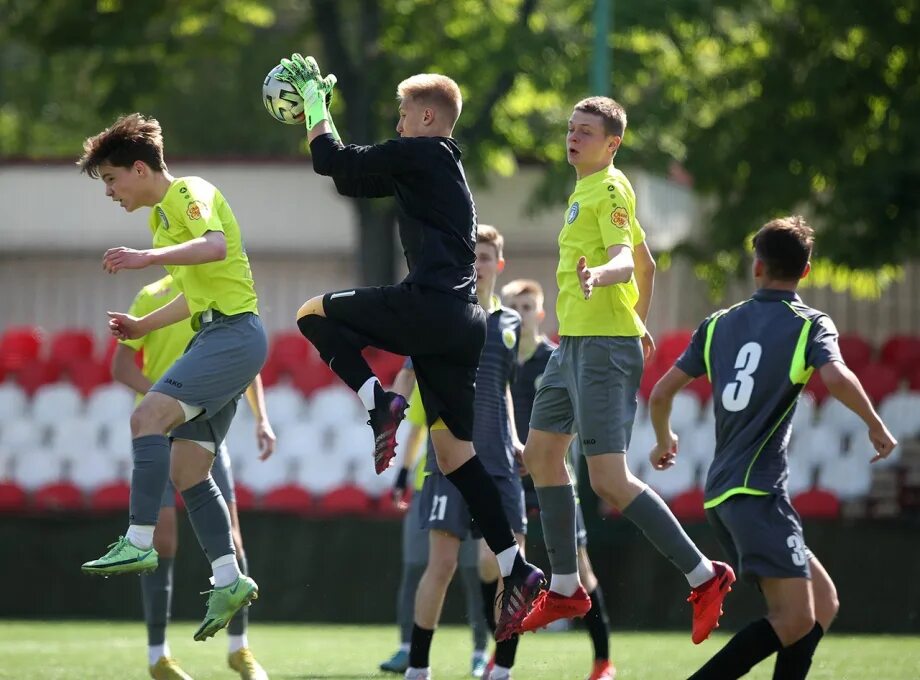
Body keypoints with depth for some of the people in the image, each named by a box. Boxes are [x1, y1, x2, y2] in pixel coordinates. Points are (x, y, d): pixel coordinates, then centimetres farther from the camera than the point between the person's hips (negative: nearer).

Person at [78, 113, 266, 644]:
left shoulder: (191, 193, -7)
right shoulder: (160, 216, 22)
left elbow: (215, 245, -29)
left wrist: (148, 257, -40)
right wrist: (144, 326, 24)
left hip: (235, 331, -10)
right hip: (216, 336, 10)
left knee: (149, 416, -24)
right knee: (187, 469, 5)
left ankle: (139, 544, -29)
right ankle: (229, 580, 6)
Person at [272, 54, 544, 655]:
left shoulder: (420, 154, -3)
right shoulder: (442, 167, 24)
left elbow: (334, 162, -3)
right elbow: (351, 177, 33)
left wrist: (315, 100, 11)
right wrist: (317, 110, 34)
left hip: (429, 307, -9)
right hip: (462, 321, 9)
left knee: (315, 313, 9)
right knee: (453, 446, 8)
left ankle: (380, 403, -10)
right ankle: (517, 571, 0)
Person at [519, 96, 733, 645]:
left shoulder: (610, 191, -12)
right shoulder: (587, 190, 18)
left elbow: (626, 261, -27)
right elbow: (645, 262, 28)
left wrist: (599, 276, -48)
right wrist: (638, 322, 38)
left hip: (604, 348, -10)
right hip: (575, 345, 10)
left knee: (610, 481, -15)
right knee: (542, 453, 13)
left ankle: (703, 575, -8)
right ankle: (565, 590, 20)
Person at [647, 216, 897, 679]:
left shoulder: (718, 325, 15)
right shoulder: (809, 325, -1)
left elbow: (660, 393, 15)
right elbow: (838, 379, -21)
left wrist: (664, 442, 35)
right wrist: (877, 427, -5)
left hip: (722, 493, 7)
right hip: (757, 490, -7)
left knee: (823, 603, 14)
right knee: (795, 619, -12)